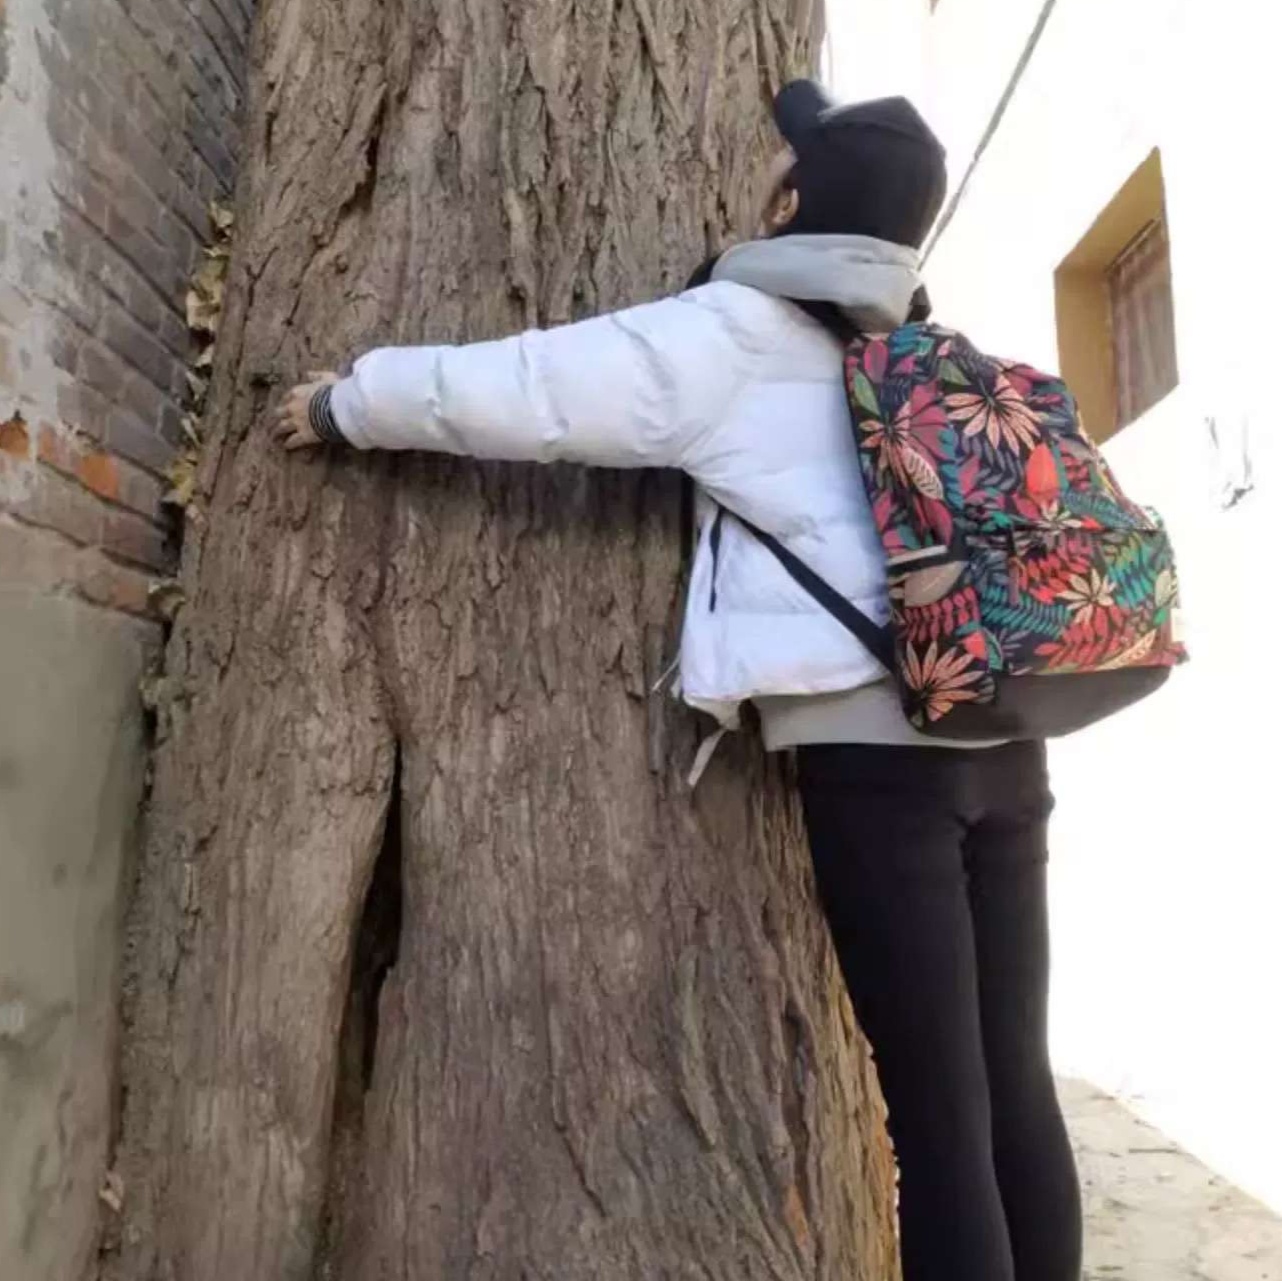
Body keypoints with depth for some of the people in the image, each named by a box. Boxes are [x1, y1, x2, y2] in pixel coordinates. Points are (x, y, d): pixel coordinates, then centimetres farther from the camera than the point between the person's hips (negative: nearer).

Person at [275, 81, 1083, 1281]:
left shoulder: (736, 335, -1)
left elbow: (526, 391, 0)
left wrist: (345, 402, 12)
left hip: (873, 746, -7)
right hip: (1002, 736, 7)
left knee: (938, 1110, -2)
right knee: (1014, 1084, 11)